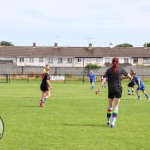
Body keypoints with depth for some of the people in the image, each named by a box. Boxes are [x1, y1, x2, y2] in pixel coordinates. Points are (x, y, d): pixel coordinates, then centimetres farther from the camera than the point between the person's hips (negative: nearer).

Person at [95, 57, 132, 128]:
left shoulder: (109, 70, 0)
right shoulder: (120, 69, 0)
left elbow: (104, 79, -10)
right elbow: (128, 75, 15)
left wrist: (99, 89, -15)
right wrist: (131, 77, 39)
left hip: (110, 90, 2)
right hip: (118, 89, -2)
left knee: (110, 106, 16)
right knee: (116, 107, -1)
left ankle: (108, 121, 27)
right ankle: (113, 123, -11)